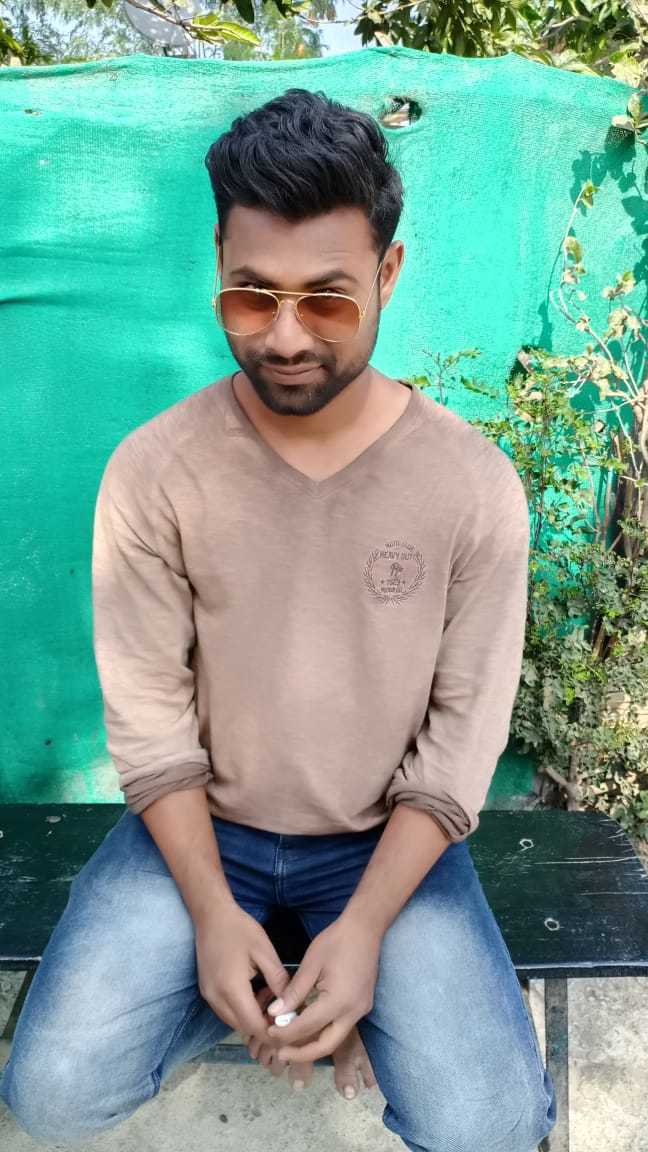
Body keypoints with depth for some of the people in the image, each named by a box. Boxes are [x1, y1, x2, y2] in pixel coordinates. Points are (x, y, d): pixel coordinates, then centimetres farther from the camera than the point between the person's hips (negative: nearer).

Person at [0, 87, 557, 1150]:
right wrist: (210, 910, -16)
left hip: (385, 838, 0)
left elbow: (466, 732, -10)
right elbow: (148, 714, -8)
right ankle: (273, 985, 11)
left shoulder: (475, 485, -14)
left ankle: (351, 989, 15)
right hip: (200, 826, 1)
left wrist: (365, 925, -17)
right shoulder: (152, 472, -13)